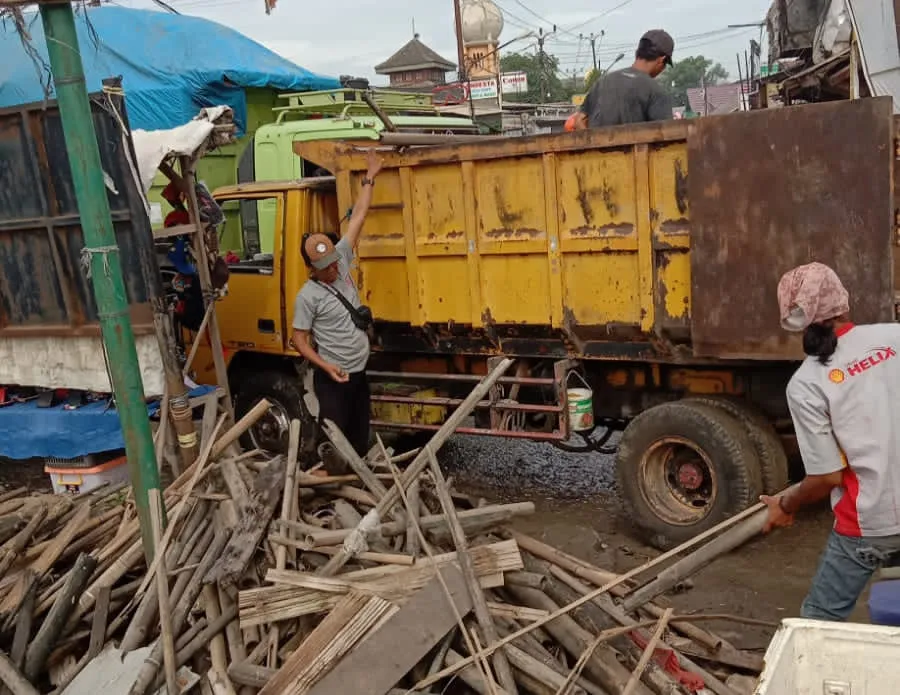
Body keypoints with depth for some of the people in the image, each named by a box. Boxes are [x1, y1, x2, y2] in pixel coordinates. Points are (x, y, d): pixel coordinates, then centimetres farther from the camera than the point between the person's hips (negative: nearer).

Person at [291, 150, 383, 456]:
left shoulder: (341, 261, 0)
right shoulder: (307, 296, -15)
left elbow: (358, 218, 3)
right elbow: (299, 339, -12)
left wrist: (369, 178, 6)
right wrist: (325, 365, -24)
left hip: (359, 372, 7)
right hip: (333, 377, -7)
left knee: (360, 432, 17)